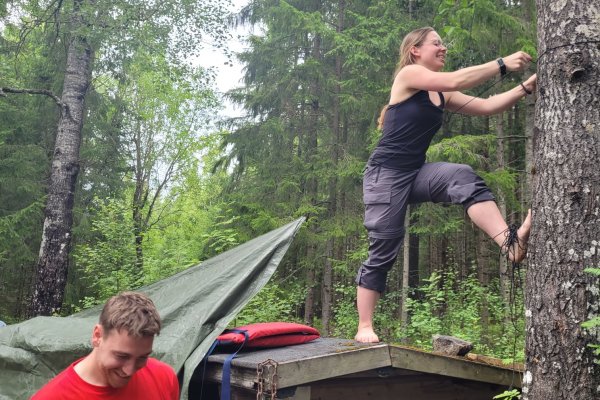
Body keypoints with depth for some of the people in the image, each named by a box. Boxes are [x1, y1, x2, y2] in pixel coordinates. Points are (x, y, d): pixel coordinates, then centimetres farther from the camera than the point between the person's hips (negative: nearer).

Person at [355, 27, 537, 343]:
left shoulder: (441, 96, 17)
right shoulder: (408, 74, -4)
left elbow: (487, 106, 11)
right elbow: (454, 81, -19)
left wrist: (527, 86, 2)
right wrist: (502, 65, -17)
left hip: (416, 173, 6)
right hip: (386, 173, -6)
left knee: (463, 178, -24)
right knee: (383, 252, -7)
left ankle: (509, 242, -42)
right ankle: (364, 329, 3)